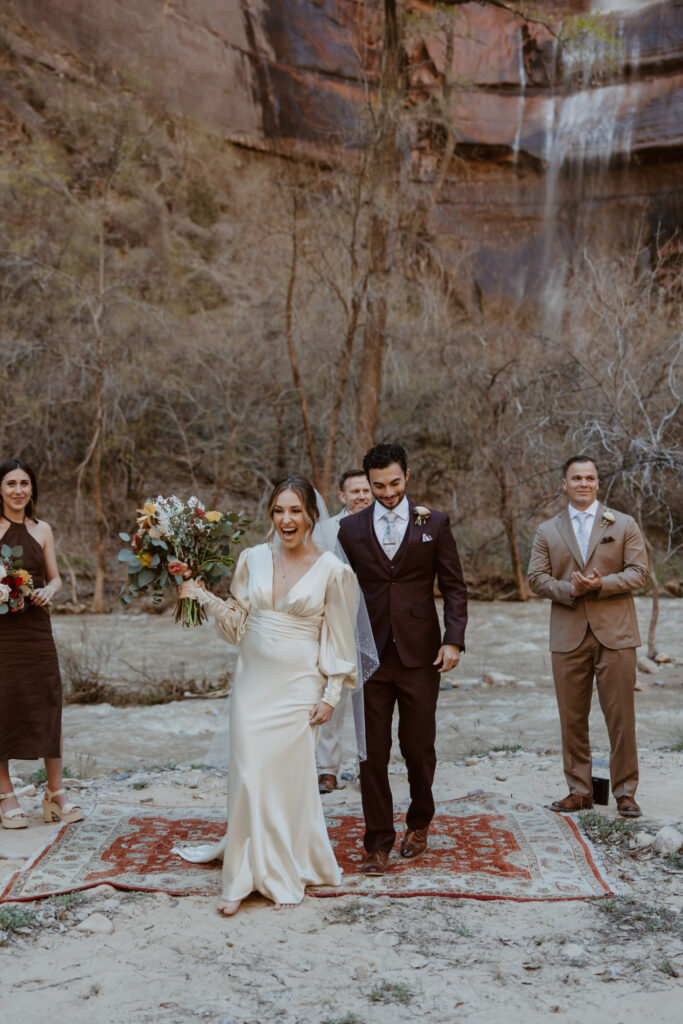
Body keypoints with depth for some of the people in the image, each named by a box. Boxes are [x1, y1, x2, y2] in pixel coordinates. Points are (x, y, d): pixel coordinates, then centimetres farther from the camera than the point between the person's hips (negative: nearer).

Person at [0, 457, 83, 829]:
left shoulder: (42, 530, 10)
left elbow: (55, 578, 14)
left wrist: (48, 591, -7)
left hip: (36, 627, 3)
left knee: (48, 704, 1)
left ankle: (55, 794, 11)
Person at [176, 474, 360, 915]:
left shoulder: (332, 570, -5)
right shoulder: (252, 559, 4)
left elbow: (339, 641, -1)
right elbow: (238, 623, 10)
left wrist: (331, 696, -4)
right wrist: (203, 595, -1)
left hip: (299, 686, -3)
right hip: (253, 681, 3)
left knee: (289, 776, 3)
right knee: (249, 775, 1)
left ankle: (286, 873, 23)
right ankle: (247, 876, 13)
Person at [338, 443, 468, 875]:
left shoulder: (434, 523, 4)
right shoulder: (351, 528, 7)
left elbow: (455, 586, 3)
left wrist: (454, 639, -8)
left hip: (420, 654, -1)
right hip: (370, 655, 1)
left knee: (419, 747, 7)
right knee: (373, 753, 3)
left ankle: (419, 822, 33)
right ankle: (379, 842, 14)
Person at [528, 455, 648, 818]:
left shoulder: (624, 525, 8)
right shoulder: (547, 531, 12)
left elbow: (638, 572, 0)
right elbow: (536, 578, 3)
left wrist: (599, 584, -15)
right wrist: (569, 590, -15)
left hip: (614, 633, -1)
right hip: (568, 636, 2)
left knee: (621, 716, -1)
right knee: (572, 718, 6)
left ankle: (625, 792, 10)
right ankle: (579, 790, 16)